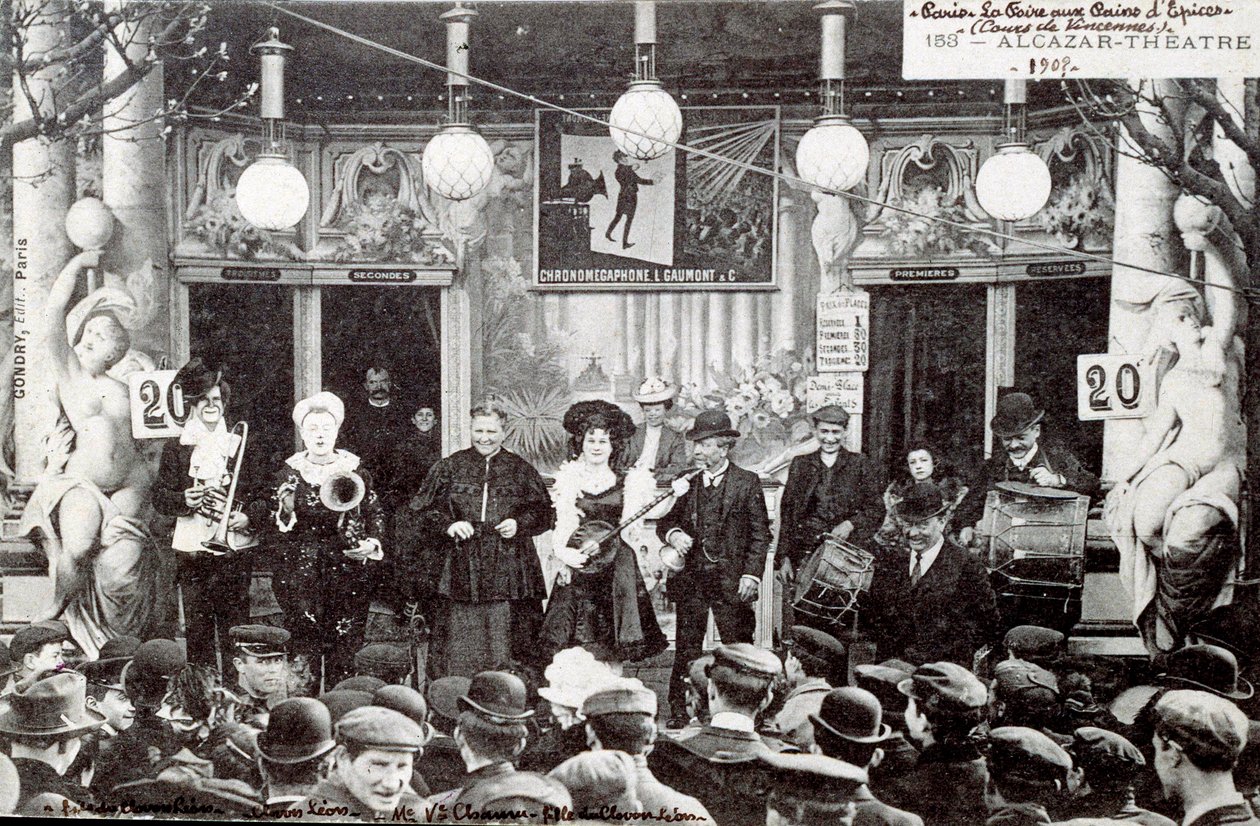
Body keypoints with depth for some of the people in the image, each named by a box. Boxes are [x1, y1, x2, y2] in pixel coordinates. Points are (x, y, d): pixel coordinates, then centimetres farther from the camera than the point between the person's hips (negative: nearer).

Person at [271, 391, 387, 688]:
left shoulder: (355, 471, 4)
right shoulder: (290, 474, 5)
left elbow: (377, 516, 12)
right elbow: (276, 527, 9)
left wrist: (373, 545, -5)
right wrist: (286, 510, -12)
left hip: (349, 569, 0)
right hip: (301, 572, 0)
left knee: (345, 647, 0)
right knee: (305, 651, -3)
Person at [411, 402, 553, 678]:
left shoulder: (521, 470, 9)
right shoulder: (450, 467, 8)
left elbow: (544, 513, 10)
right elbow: (424, 510, 7)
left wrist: (519, 524, -7)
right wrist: (448, 525, -10)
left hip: (507, 570, 0)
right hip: (460, 570, 0)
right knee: (458, 645, -1)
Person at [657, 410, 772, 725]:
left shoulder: (747, 483, 0)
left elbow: (760, 534, 0)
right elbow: (665, 521, 15)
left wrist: (752, 574, -9)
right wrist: (673, 534, -8)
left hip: (731, 580, -3)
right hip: (692, 578, 3)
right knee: (686, 649, 4)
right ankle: (678, 713, 10)